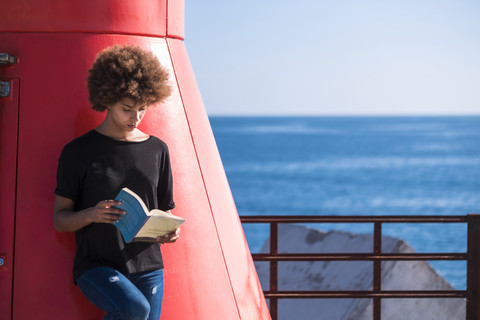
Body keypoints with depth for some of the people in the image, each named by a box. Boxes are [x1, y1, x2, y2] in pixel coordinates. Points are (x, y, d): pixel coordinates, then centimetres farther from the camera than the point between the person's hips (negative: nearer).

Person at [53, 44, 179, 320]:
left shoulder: (157, 150, 10)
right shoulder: (79, 153, -1)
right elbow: (60, 220, 0)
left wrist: (169, 231, -8)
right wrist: (91, 214, -21)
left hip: (147, 267, 4)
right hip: (96, 266, -4)